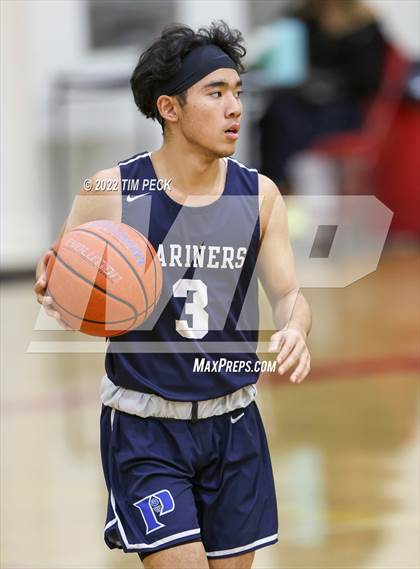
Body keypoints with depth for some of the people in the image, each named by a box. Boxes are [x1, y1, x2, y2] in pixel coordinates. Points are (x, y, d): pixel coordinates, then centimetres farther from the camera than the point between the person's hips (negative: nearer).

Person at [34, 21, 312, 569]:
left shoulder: (258, 195, 0)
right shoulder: (112, 192, -9)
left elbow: (289, 295, 1)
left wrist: (295, 330, -22)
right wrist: (57, 300, -24)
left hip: (232, 424, 4)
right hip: (145, 429, -4)